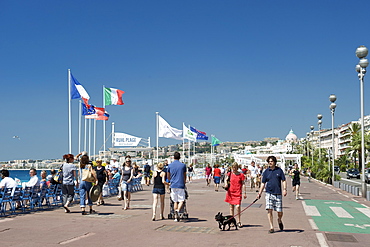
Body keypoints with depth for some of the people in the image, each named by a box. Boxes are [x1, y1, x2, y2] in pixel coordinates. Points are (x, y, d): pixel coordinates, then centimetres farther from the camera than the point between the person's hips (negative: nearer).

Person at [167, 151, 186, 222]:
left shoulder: (170, 165, 4)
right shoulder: (183, 165, 1)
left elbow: (168, 176, 14)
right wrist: (184, 182, 32)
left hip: (173, 185, 2)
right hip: (181, 185, -2)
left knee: (175, 201, 10)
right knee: (181, 200, 3)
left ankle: (176, 216, 9)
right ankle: (178, 210, -25)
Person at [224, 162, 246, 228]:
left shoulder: (241, 174, 1)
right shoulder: (230, 174, 7)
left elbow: (243, 184, 3)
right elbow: (226, 179, 0)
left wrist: (245, 193, 1)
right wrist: (226, 183, -23)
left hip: (238, 193, -2)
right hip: (230, 192, 2)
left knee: (238, 206, -11)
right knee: (231, 207, 8)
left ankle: (239, 221, 4)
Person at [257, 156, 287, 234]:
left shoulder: (279, 170, 4)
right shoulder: (266, 172, 6)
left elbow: (284, 180, 5)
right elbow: (263, 183, 10)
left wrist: (284, 189, -11)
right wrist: (259, 193, 5)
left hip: (278, 194, 0)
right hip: (269, 193, 1)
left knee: (280, 212, 1)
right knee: (269, 210, -8)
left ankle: (279, 220, 35)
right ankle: (271, 227, 1)